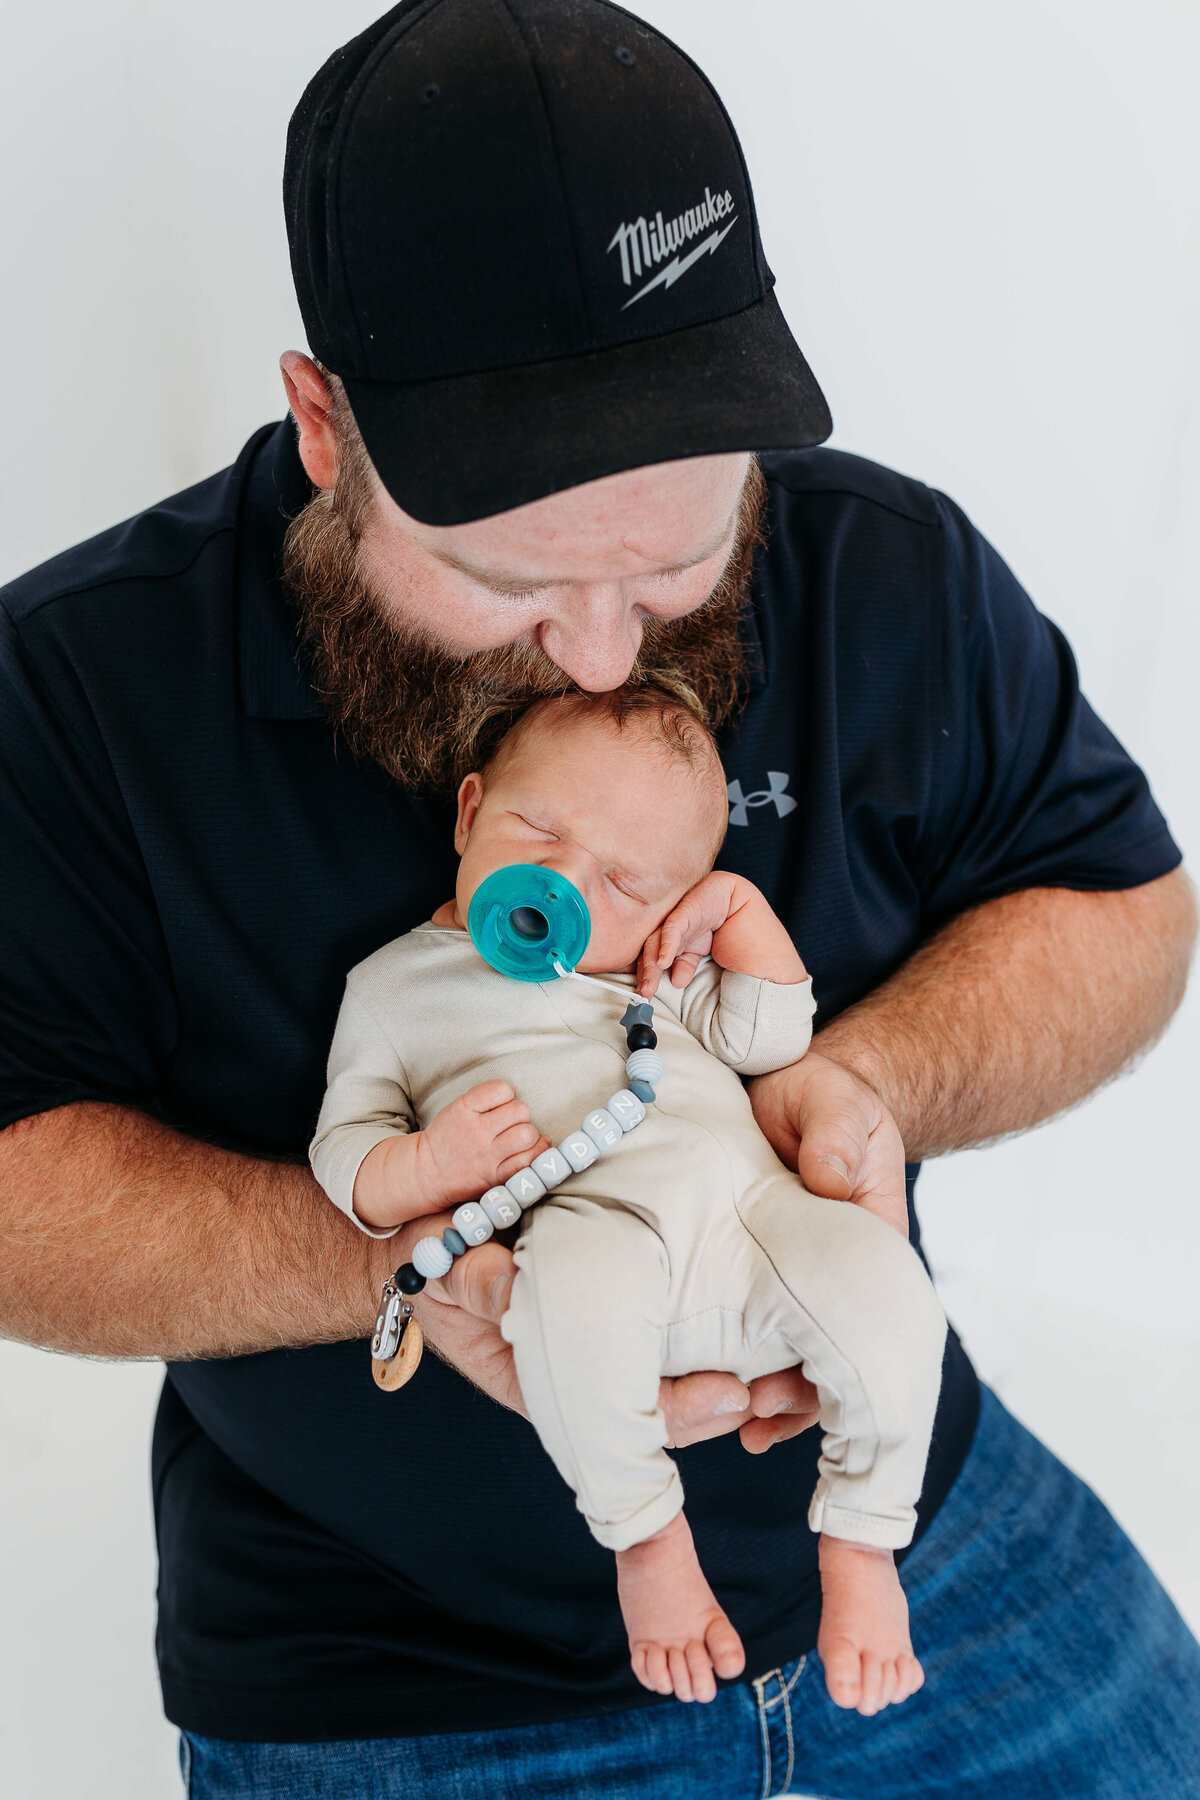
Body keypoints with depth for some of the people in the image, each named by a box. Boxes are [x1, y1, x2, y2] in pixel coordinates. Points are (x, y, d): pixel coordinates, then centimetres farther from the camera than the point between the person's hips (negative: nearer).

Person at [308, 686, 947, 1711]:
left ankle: (861, 1548, 0)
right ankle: (646, 1535, -10)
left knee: (881, 1276, -25)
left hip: (754, 1214, 4)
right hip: (595, 1231, -3)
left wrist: (736, 905, 15)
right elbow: (342, 1155, 12)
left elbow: (773, 1039, 21)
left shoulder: (655, 971, 28)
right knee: (575, 1275, -38)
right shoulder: (395, 985, 18)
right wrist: (430, 1165, -9)